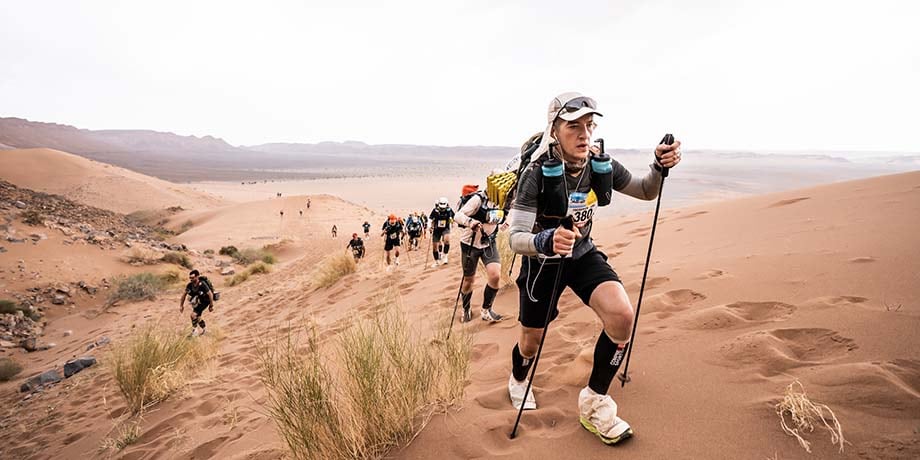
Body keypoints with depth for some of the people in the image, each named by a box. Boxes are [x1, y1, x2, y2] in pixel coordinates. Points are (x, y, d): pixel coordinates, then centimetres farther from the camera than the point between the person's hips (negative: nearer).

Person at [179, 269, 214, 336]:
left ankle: (193, 331, -4)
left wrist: (211, 306, -19)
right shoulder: (189, 285, -15)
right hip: (198, 301, 6)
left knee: (194, 314, -19)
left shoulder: (202, 285, -32)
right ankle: (203, 330, 33)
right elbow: (184, 294, 0)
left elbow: (210, 294, -26)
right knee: (197, 317, 11)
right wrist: (181, 305, 4)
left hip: (205, 301, -6)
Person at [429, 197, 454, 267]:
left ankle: (444, 256, -14)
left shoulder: (449, 210, -14)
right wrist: (430, 227, -18)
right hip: (436, 230, 1)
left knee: (447, 240, -32)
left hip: (446, 229, -1)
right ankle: (436, 261, 26)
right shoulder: (435, 211, -16)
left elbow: (455, 218, 3)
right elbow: (430, 219, -6)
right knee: (434, 246, 5)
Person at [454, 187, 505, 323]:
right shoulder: (478, 199, -22)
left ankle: (486, 310, 6)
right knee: (469, 279, 10)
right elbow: (458, 216, -28)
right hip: (470, 244, -4)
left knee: (495, 276, -15)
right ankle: (466, 310, 36)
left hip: (489, 244, 4)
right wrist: (470, 222, -46)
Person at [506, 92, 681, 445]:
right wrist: (546, 241, -52)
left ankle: (594, 402, 1)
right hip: (542, 262, -3)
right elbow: (516, 238, -30)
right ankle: (518, 380, 50)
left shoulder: (601, 167, -15)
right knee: (532, 340, 11)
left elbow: (646, 192, 2)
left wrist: (659, 167, -20)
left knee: (622, 315, -22)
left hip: (583, 255, 3)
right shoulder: (536, 174, -28)